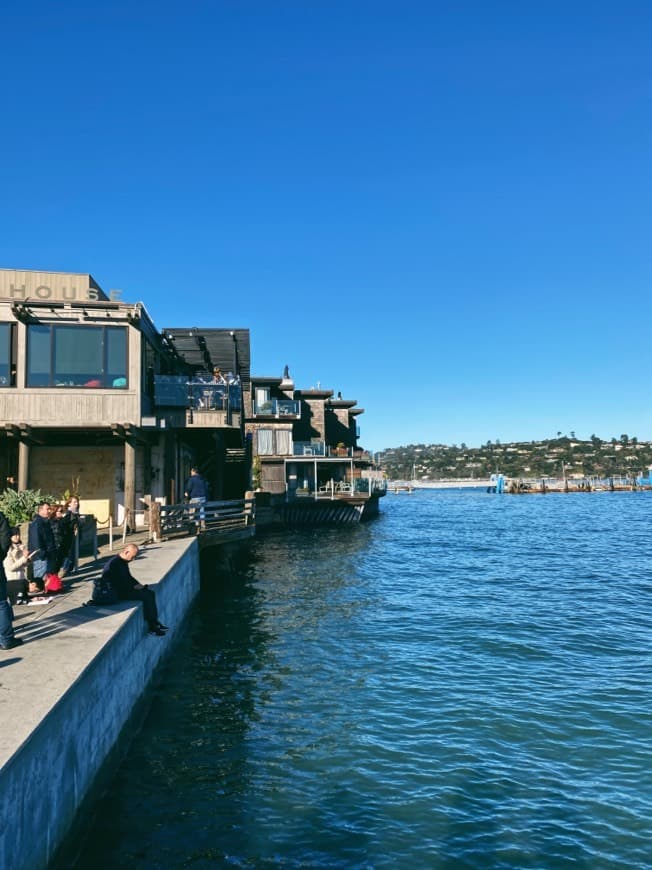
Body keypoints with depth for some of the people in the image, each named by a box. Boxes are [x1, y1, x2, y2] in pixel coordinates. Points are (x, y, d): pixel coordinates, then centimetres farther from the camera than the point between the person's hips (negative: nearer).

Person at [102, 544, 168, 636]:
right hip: (118, 593, -10)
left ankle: (155, 622, 2)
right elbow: (120, 583, -24)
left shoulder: (123, 562, 11)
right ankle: (151, 627, -14)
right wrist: (134, 587, -17)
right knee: (146, 596, -20)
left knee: (150, 593, 2)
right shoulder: (114, 563, -21)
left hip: (124, 589, 10)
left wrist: (139, 586, 6)